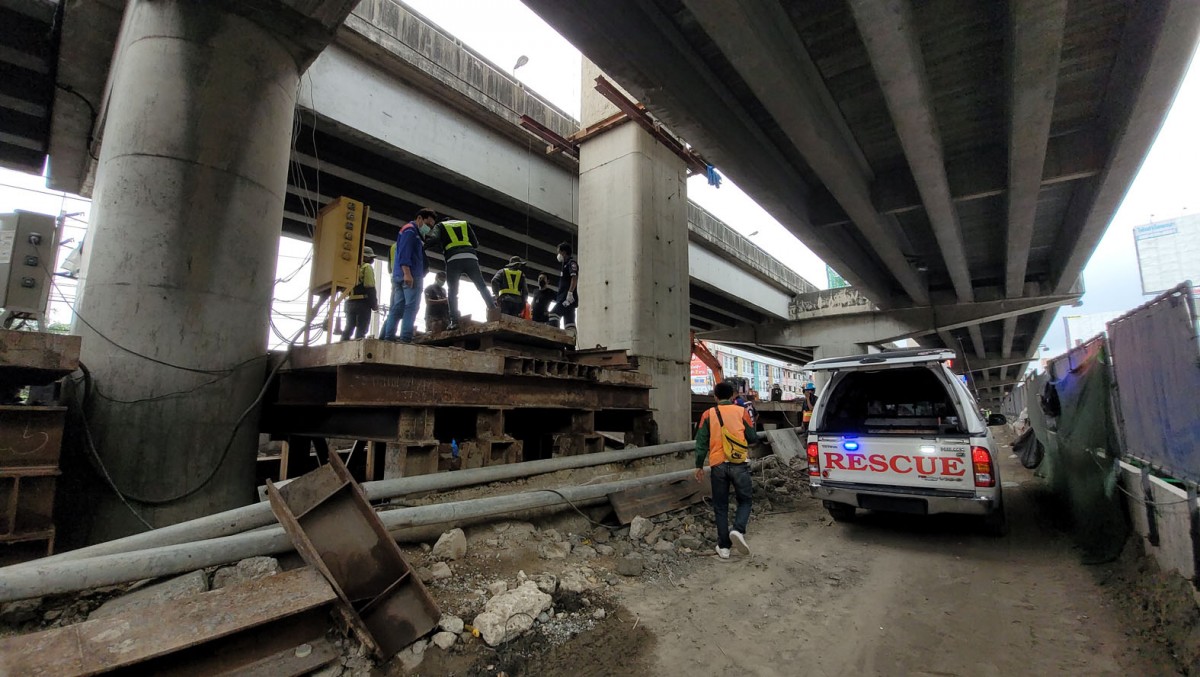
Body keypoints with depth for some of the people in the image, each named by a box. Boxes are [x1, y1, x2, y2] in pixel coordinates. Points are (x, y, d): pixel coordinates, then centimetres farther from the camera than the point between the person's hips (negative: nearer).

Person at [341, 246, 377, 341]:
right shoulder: (367, 267, -3)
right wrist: (374, 304, -8)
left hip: (350, 302, 7)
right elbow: (370, 288, -12)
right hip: (362, 302, -7)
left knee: (349, 328, 13)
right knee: (361, 330, -6)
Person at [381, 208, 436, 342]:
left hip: (399, 276, 9)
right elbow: (404, 253, -14)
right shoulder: (410, 230, -1)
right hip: (411, 275, -9)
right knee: (411, 306, -14)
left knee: (397, 307, 3)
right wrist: (407, 273, -24)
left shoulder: (416, 234, 29)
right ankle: (406, 338, -20)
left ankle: (387, 337, -1)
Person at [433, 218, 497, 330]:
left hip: (453, 259, -2)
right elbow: (476, 243, 22)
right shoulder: (465, 224, 30)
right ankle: (494, 310, -7)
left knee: (453, 291, 1)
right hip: (470, 257, 2)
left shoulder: (441, 226, 23)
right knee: (482, 286, 6)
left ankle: (454, 321, -9)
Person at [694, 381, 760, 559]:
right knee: (744, 501, 15)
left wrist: (699, 466, 7)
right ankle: (738, 530, -10)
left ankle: (724, 546, 14)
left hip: (718, 466, 1)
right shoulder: (741, 412, 1)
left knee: (721, 506, 12)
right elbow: (753, 438, 3)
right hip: (739, 465, -1)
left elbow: (701, 442, 0)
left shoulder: (708, 415, 2)